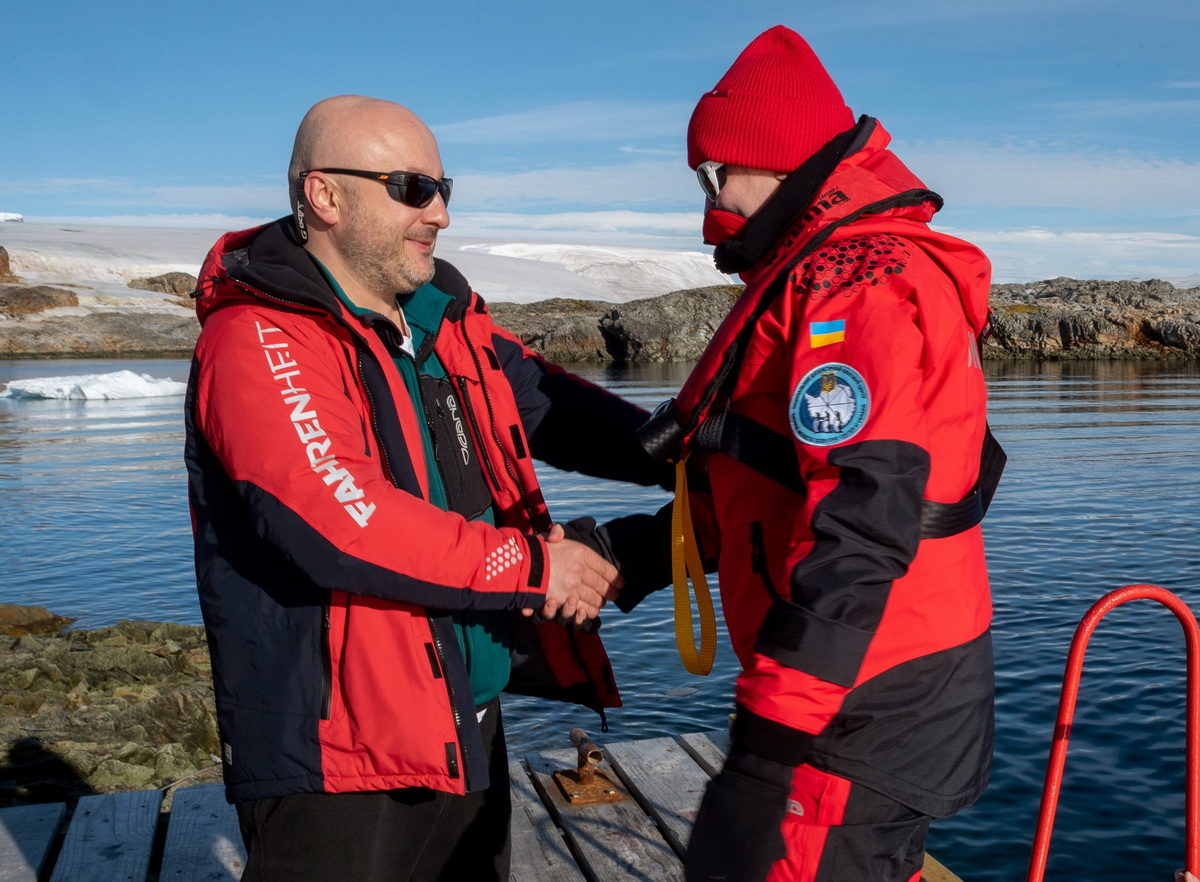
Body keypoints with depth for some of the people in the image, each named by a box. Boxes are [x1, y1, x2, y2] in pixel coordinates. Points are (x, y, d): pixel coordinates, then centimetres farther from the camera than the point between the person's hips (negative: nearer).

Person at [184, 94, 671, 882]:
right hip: (337, 757, -8)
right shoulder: (258, 342, -18)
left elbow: (547, 401, 9)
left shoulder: (446, 317, 8)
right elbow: (339, 522, -28)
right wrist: (532, 569, -22)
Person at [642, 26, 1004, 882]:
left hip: (866, 715, -10)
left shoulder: (858, 287, -17)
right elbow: (770, 483, 20)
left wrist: (771, 734, -28)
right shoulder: (830, 275, 17)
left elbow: (861, 527, -27)